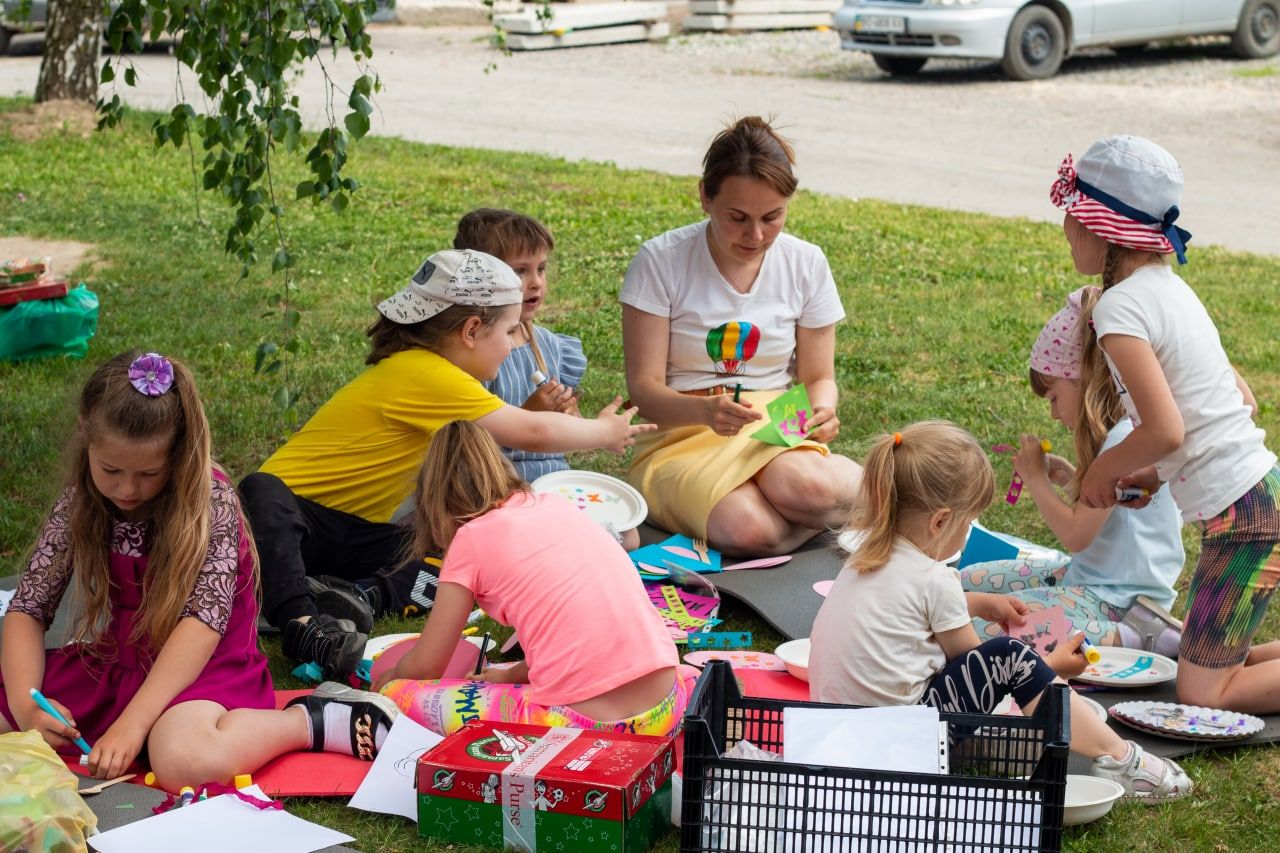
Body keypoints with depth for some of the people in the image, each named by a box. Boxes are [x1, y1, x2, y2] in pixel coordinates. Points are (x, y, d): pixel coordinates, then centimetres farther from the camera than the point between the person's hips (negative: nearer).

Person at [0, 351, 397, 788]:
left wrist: (132, 722, -32)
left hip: (204, 666, -7)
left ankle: (315, 721, -14)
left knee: (186, 761, -40)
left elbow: (205, 618, -23)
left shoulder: (210, 501, -15)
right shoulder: (79, 504, -1)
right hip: (115, 662, 7)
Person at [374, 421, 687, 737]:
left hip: (584, 726, -7)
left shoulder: (471, 537, 2)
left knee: (398, 695, 6)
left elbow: (424, 666, 10)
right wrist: (512, 675, 27)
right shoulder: (556, 505, 17)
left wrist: (390, 679, 30)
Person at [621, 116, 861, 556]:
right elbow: (643, 387, -9)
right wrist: (705, 410, -31)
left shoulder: (806, 264, 2)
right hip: (683, 436, -1)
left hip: (778, 434, 2)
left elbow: (819, 376, 10)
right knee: (751, 529, -34)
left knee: (805, 485, -37)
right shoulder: (660, 261, -8)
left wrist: (822, 410, -16)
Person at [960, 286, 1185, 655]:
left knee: (983, 631, -24)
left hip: (1116, 596, -11)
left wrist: (1035, 477, -8)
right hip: (1088, 575, 11)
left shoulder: (1125, 439, -22)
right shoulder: (1120, 431, 9)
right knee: (967, 581, 14)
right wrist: (1073, 478, 8)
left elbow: (1076, 534, -21)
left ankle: (1135, 633, -15)